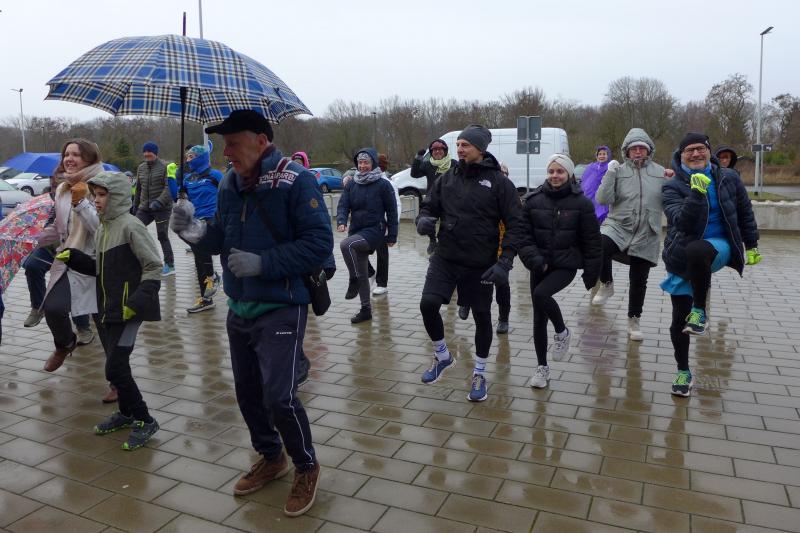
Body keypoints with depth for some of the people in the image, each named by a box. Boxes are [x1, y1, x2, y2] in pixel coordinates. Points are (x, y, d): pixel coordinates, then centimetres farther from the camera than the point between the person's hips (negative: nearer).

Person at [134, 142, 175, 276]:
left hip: (162, 208, -6)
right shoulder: (141, 168, 12)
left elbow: (169, 188, -15)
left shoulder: (164, 167, -7)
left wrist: (159, 201, -26)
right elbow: (138, 188, 20)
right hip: (144, 208, 6)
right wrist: (135, 206, 20)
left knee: (162, 236, -2)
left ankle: (170, 265, 9)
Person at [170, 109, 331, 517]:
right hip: (240, 308, 7)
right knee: (247, 391, 15)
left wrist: (262, 262, -24)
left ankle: (306, 467, 17)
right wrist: (198, 232, -9)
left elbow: (319, 242, -19)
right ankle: (271, 457, 39)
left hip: (280, 309, -7)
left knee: (279, 396, -11)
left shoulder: (295, 181, -14)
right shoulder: (229, 184, 7)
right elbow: (222, 239, 13)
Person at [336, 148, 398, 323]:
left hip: (374, 230, -6)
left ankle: (354, 280, -13)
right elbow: (343, 205, 1)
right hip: (356, 231, 6)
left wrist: (392, 235, -3)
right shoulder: (352, 184, 7)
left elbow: (392, 211, -3)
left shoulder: (383, 185, -6)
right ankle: (365, 309, 22)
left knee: (345, 244, -31)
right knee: (361, 273, 10)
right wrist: (341, 221, -19)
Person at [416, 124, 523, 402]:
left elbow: (514, 224, -8)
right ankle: (442, 356, 17)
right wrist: (424, 220, -12)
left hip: (481, 264, -3)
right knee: (428, 304, -11)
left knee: (482, 316, 8)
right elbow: (430, 207, 13)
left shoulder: (499, 182, -6)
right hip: (445, 258, 3)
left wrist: (504, 262, -17)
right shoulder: (447, 178, 5)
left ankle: (479, 374, 29)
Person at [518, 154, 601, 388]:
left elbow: (591, 241, -1)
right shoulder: (532, 200, -1)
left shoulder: (581, 203, -4)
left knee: (541, 294, -29)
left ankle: (562, 332, 0)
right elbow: (523, 235, -3)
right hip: (540, 265, 3)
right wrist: (535, 260, -15)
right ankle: (542, 367, 21)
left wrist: (591, 272, 0)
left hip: (566, 265, -3)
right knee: (539, 318, 6)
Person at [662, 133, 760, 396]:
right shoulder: (673, 186, -4)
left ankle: (700, 310, -20)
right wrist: (696, 193, -31)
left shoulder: (728, 178, 3)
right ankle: (683, 372, 21)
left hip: (718, 246, -1)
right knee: (679, 317, 2)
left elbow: (745, 212, 15)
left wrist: (751, 245, 18)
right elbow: (680, 220, -19)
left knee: (696, 250, -39)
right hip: (682, 255, 1)